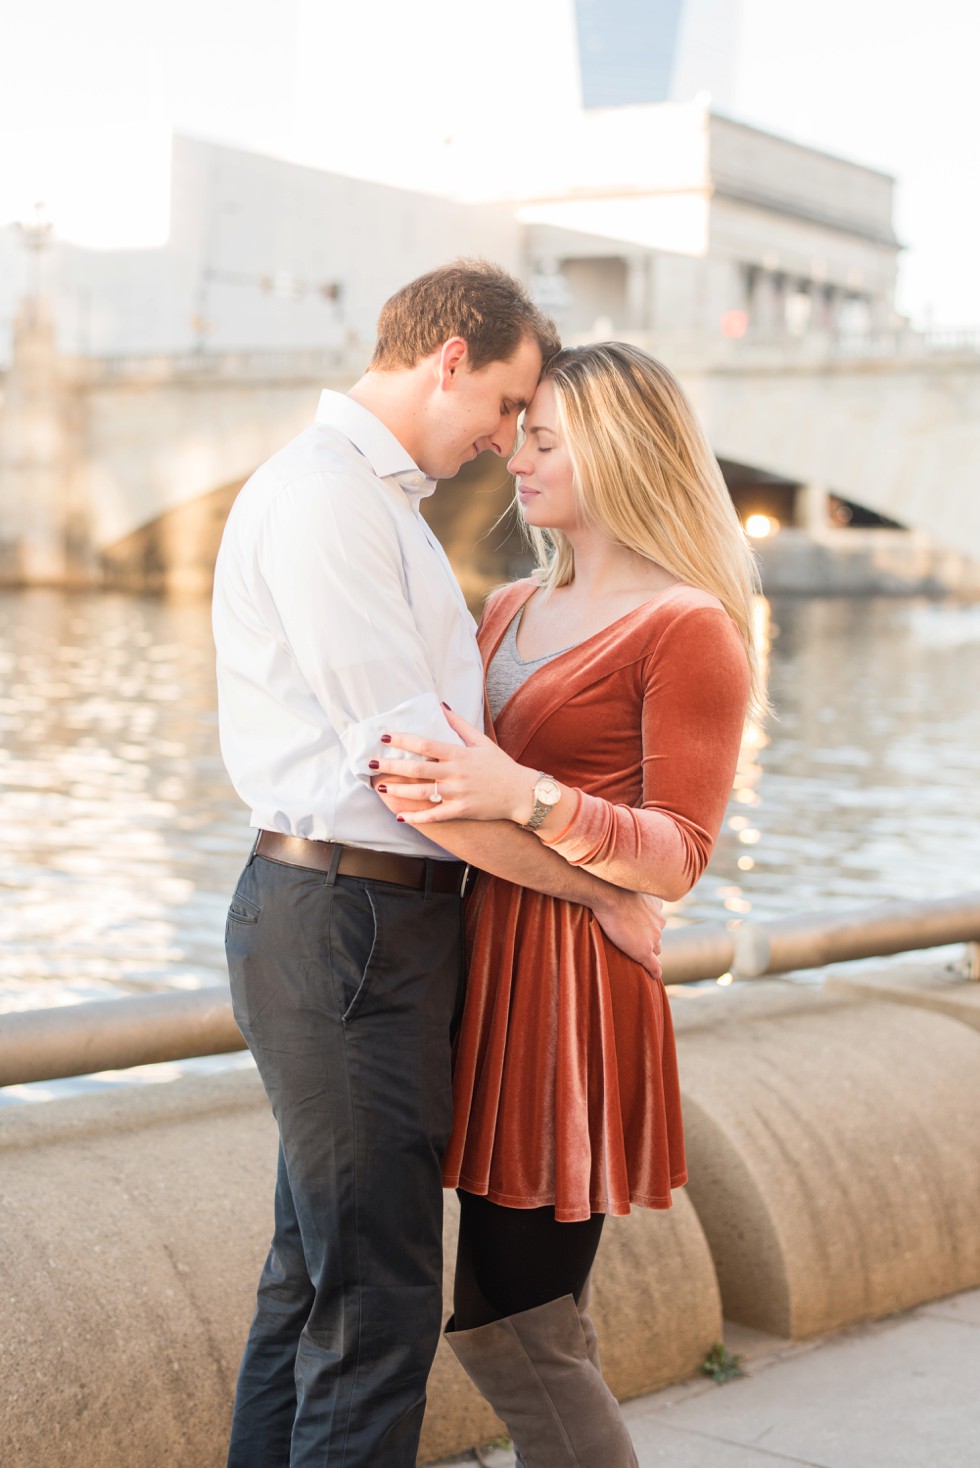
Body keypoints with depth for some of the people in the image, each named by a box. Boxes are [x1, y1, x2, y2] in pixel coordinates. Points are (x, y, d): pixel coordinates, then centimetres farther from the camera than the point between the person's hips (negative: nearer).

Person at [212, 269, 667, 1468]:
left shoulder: (376, 503, 19)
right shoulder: (322, 494, -15)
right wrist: (607, 894, -11)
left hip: (365, 924, 10)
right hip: (348, 929, -10)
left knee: (313, 1273, 17)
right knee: (378, 1302, -5)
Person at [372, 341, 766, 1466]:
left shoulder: (688, 626, -8)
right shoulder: (511, 611, 16)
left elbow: (677, 857, -14)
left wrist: (523, 797, -26)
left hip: (573, 987, -8)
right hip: (482, 963, 8)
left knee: (519, 1328, -3)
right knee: (495, 1317, 13)